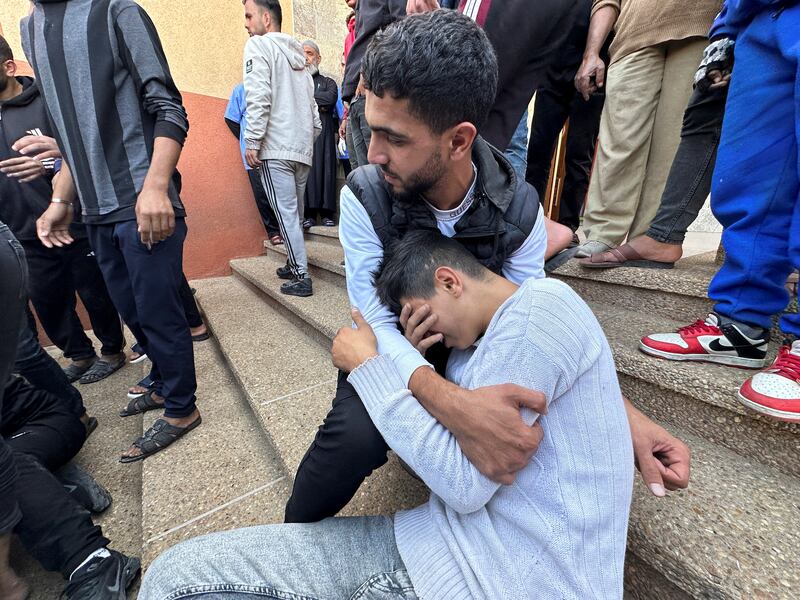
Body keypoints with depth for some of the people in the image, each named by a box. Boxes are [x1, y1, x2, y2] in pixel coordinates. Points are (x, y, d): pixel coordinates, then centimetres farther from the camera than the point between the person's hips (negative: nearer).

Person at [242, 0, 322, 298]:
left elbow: (258, 97, -11)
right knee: (294, 212, 12)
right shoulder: (297, 53, 24)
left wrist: (252, 142, -12)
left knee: (286, 213, -8)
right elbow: (311, 102, 18)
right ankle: (295, 263, 20)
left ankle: (301, 277, -7)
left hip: (276, 147, -7)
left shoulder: (258, 44, 2)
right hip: (302, 148, 7)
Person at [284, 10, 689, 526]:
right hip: (396, 355, -2)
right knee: (356, 438, -31)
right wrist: (448, 401, -45)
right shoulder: (365, 197, -22)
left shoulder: (520, 210, -17)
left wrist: (622, 411, -24)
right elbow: (377, 324, -26)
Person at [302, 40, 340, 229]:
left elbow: (331, 98, -3)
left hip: (323, 130, 0)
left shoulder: (327, 82, 20)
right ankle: (309, 213, -12)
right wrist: (316, 104, -2)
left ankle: (327, 212, -7)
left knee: (325, 167, -8)